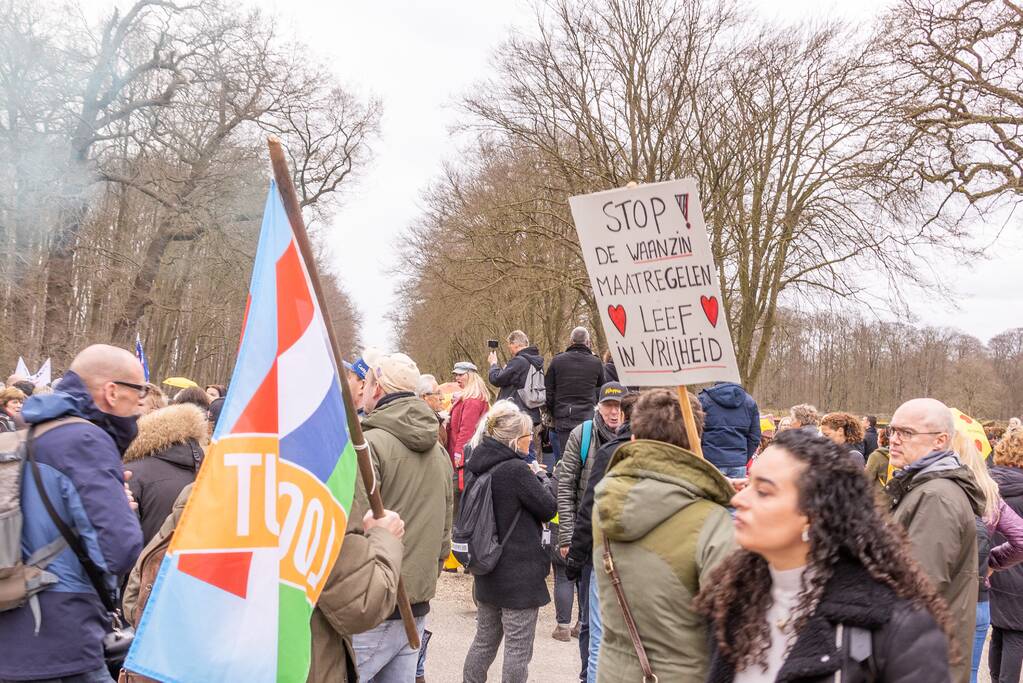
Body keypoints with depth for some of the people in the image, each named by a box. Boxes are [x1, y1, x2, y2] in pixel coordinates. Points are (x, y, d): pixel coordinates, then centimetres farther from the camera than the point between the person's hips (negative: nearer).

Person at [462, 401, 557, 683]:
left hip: (487, 570, 8)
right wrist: (542, 476, 4)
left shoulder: (479, 466, 3)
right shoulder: (516, 470, -21)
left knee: (484, 639, 19)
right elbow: (548, 507, -11)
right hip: (519, 574, -8)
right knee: (518, 649, 4)